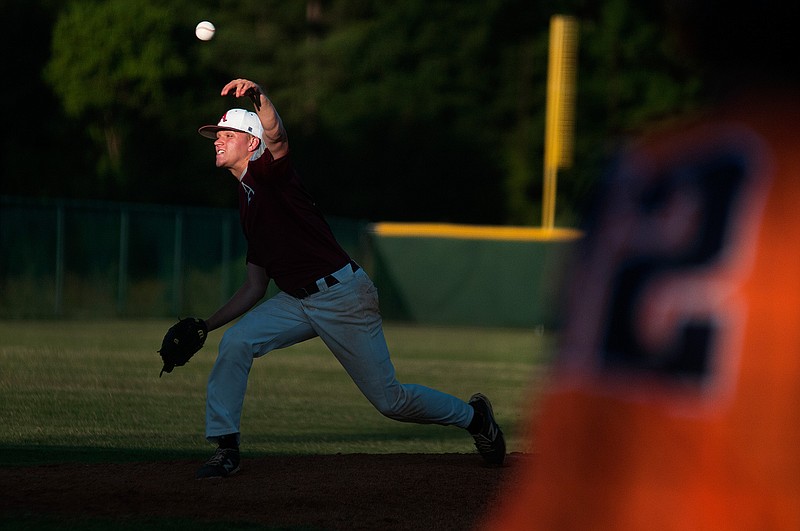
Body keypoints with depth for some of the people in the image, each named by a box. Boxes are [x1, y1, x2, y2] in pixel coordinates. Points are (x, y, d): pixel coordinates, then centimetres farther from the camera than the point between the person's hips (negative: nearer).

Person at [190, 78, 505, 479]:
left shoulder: (268, 169, -7)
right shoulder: (247, 202, 17)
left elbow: (274, 135, -34)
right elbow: (255, 287, 19)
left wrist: (259, 98, -55)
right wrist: (204, 326, 14)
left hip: (342, 296, -8)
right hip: (298, 302, 8)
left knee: (388, 399, 0)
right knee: (235, 342, -13)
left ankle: (473, 416, 24)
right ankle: (225, 448, -7)